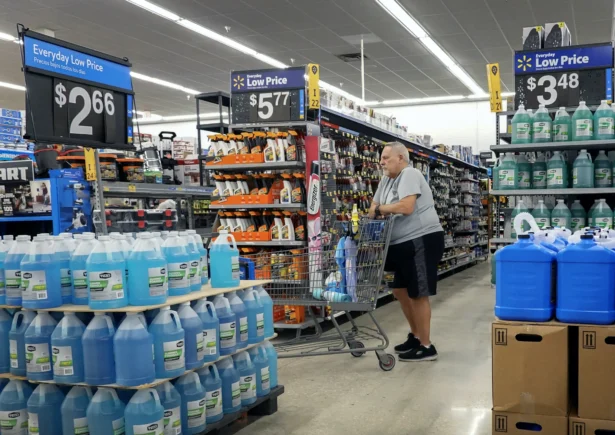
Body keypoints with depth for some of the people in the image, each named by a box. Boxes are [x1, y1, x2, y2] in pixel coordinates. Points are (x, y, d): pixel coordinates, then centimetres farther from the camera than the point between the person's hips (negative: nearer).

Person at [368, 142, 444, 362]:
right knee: (400, 290, 18)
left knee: (418, 294, -5)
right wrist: (376, 210, -8)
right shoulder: (387, 179, 14)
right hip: (404, 244, 10)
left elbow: (406, 207, -27)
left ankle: (426, 347, 6)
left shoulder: (410, 174, -14)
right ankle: (416, 335, 33)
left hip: (422, 240, -10)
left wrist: (381, 208, -11)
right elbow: (373, 209, 16)